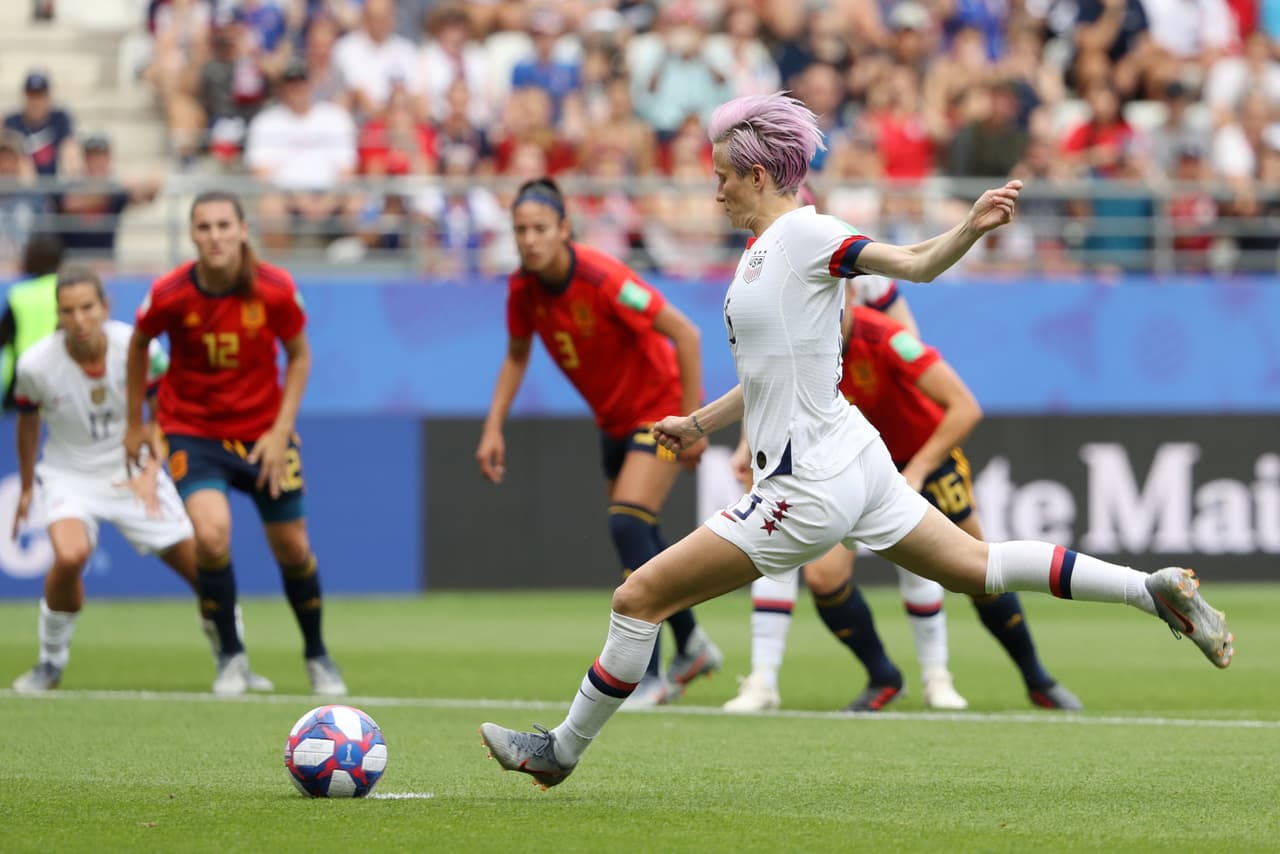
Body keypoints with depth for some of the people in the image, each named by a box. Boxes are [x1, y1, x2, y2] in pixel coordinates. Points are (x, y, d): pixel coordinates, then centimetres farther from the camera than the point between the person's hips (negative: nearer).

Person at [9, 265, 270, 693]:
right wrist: (26, 487, 15)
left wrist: (150, 472, -14)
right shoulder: (36, 365, -18)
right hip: (70, 475, -2)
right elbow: (28, 419, 3)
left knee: (201, 564, -3)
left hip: (134, 475, 2)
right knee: (70, 555, -31)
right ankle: (51, 661, -8)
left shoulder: (139, 348, -18)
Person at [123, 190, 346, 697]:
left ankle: (317, 656, 32)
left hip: (264, 432, 1)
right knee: (212, 533, -24)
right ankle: (231, 656, -3)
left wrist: (281, 432, -8)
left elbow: (299, 355, -1)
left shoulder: (274, 289, -16)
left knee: (293, 549, 6)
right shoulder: (170, 294, -17)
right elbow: (139, 344, 4)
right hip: (192, 431, -1)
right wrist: (135, 422, 9)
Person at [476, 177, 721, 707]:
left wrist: (691, 421, -22)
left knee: (628, 527, -21)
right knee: (640, 539, 12)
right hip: (614, 420, 7)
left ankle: (647, 675, -15)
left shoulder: (601, 279, -28)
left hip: (660, 408, -7)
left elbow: (684, 333, -24)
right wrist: (494, 428, 3)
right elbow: (517, 356, 11)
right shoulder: (523, 288, -8)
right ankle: (693, 648, 31)